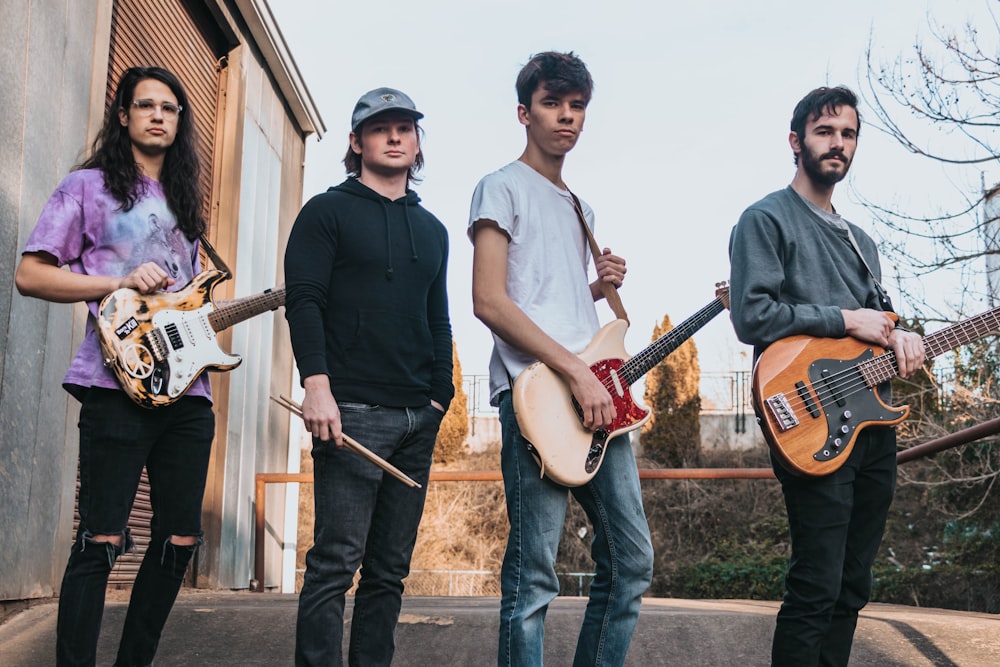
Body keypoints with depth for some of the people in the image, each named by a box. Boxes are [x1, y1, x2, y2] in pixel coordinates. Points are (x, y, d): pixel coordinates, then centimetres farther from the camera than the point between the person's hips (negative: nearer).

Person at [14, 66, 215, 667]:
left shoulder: (185, 202, 24)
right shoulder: (89, 187, 6)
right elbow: (29, 275, -2)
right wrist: (120, 283, -12)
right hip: (118, 385, -6)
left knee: (180, 539, 7)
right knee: (102, 539, -8)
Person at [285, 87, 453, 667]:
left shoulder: (433, 229, 21)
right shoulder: (328, 212, 5)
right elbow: (304, 300, -6)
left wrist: (440, 395, 12)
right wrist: (317, 384, -17)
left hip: (417, 420, 6)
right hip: (353, 412, -6)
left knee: (390, 569, 7)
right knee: (336, 562, -9)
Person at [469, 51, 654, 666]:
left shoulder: (580, 209, 25)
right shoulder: (504, 187, 1)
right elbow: (489, 301, -11)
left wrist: (602, 286, 9)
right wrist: (578, 372, -17)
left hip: (595, 394, 8)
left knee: (632, 560, 9)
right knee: (534, 576, -7)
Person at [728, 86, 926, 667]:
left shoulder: (860, 241, 23)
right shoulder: (767, 220, -3)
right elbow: (753, 316, -14)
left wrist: (898, 337, 2)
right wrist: (846, 320, -11)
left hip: (874, 418, 8)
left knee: (852, 586, 12)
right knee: (817, 588, -10)